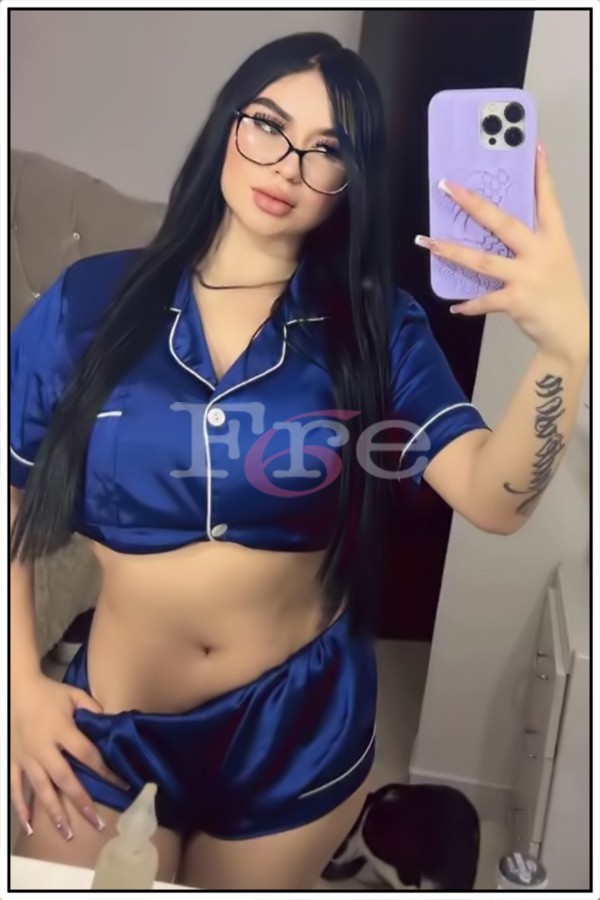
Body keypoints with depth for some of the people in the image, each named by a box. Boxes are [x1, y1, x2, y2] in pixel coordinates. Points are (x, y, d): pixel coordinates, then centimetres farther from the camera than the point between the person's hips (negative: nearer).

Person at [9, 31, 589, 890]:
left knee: (254, 892, 27)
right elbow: (9, 499, -2)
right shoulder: (92, 301, -8)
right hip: (110, 723, 0)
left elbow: (493, 498, -23)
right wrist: (20, 685, -5)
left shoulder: (375, 328, -8)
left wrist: (565, 346, -40)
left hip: (302, 724, 2)